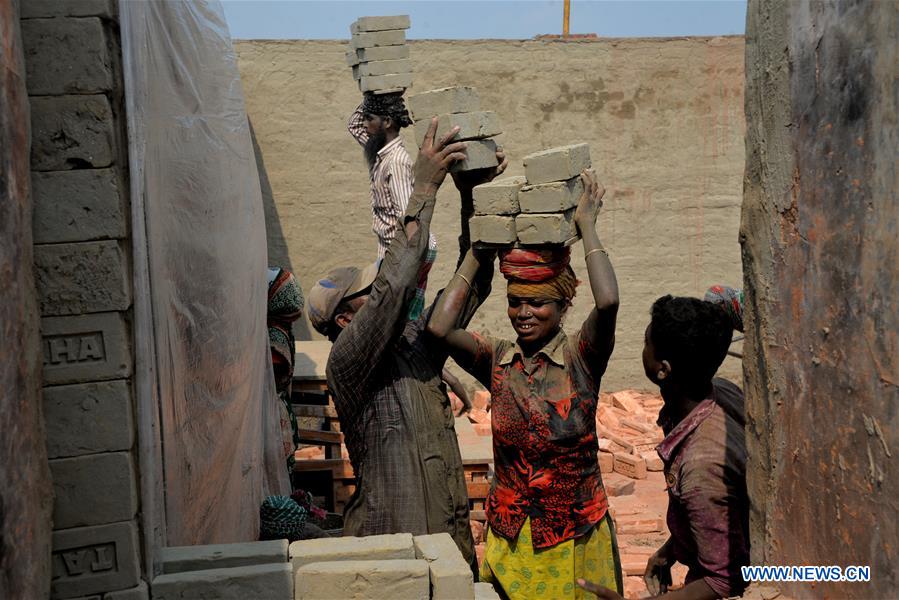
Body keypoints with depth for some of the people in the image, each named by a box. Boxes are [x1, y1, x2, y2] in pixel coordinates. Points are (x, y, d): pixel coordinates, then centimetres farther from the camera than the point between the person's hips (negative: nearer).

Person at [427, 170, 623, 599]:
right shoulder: (496, 361, -1)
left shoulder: (580, 358, -9)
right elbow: (439, 327, -18)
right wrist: (478, 256, -9)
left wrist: (586, 226, -17)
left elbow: (608, 302, -29)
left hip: (575, 537, -2)